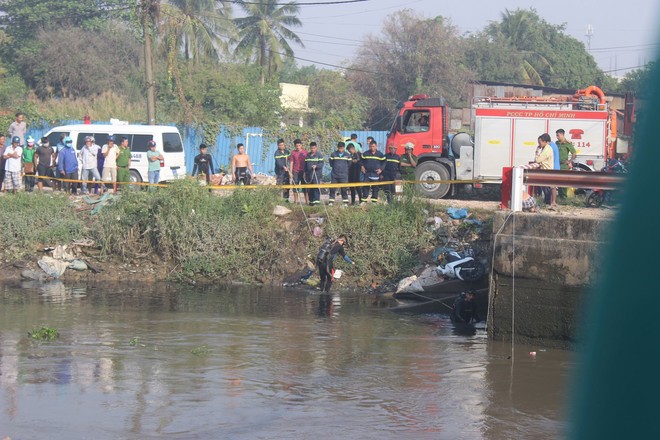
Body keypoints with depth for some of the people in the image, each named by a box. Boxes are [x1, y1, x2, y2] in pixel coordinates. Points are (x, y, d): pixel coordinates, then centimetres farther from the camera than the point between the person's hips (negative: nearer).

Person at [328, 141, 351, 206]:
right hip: (334, 175, 1)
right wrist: (335, 168, 5)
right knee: (332, 188, 1)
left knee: (344, 189, -1)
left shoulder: (347, 155, 1)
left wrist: (345, 170, 9)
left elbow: (349, 165, 9)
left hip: (343, 175, -1)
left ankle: (345, 202, 6)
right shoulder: (333, 154, 2)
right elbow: (331, 164, 9)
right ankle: (331, 201, 9)